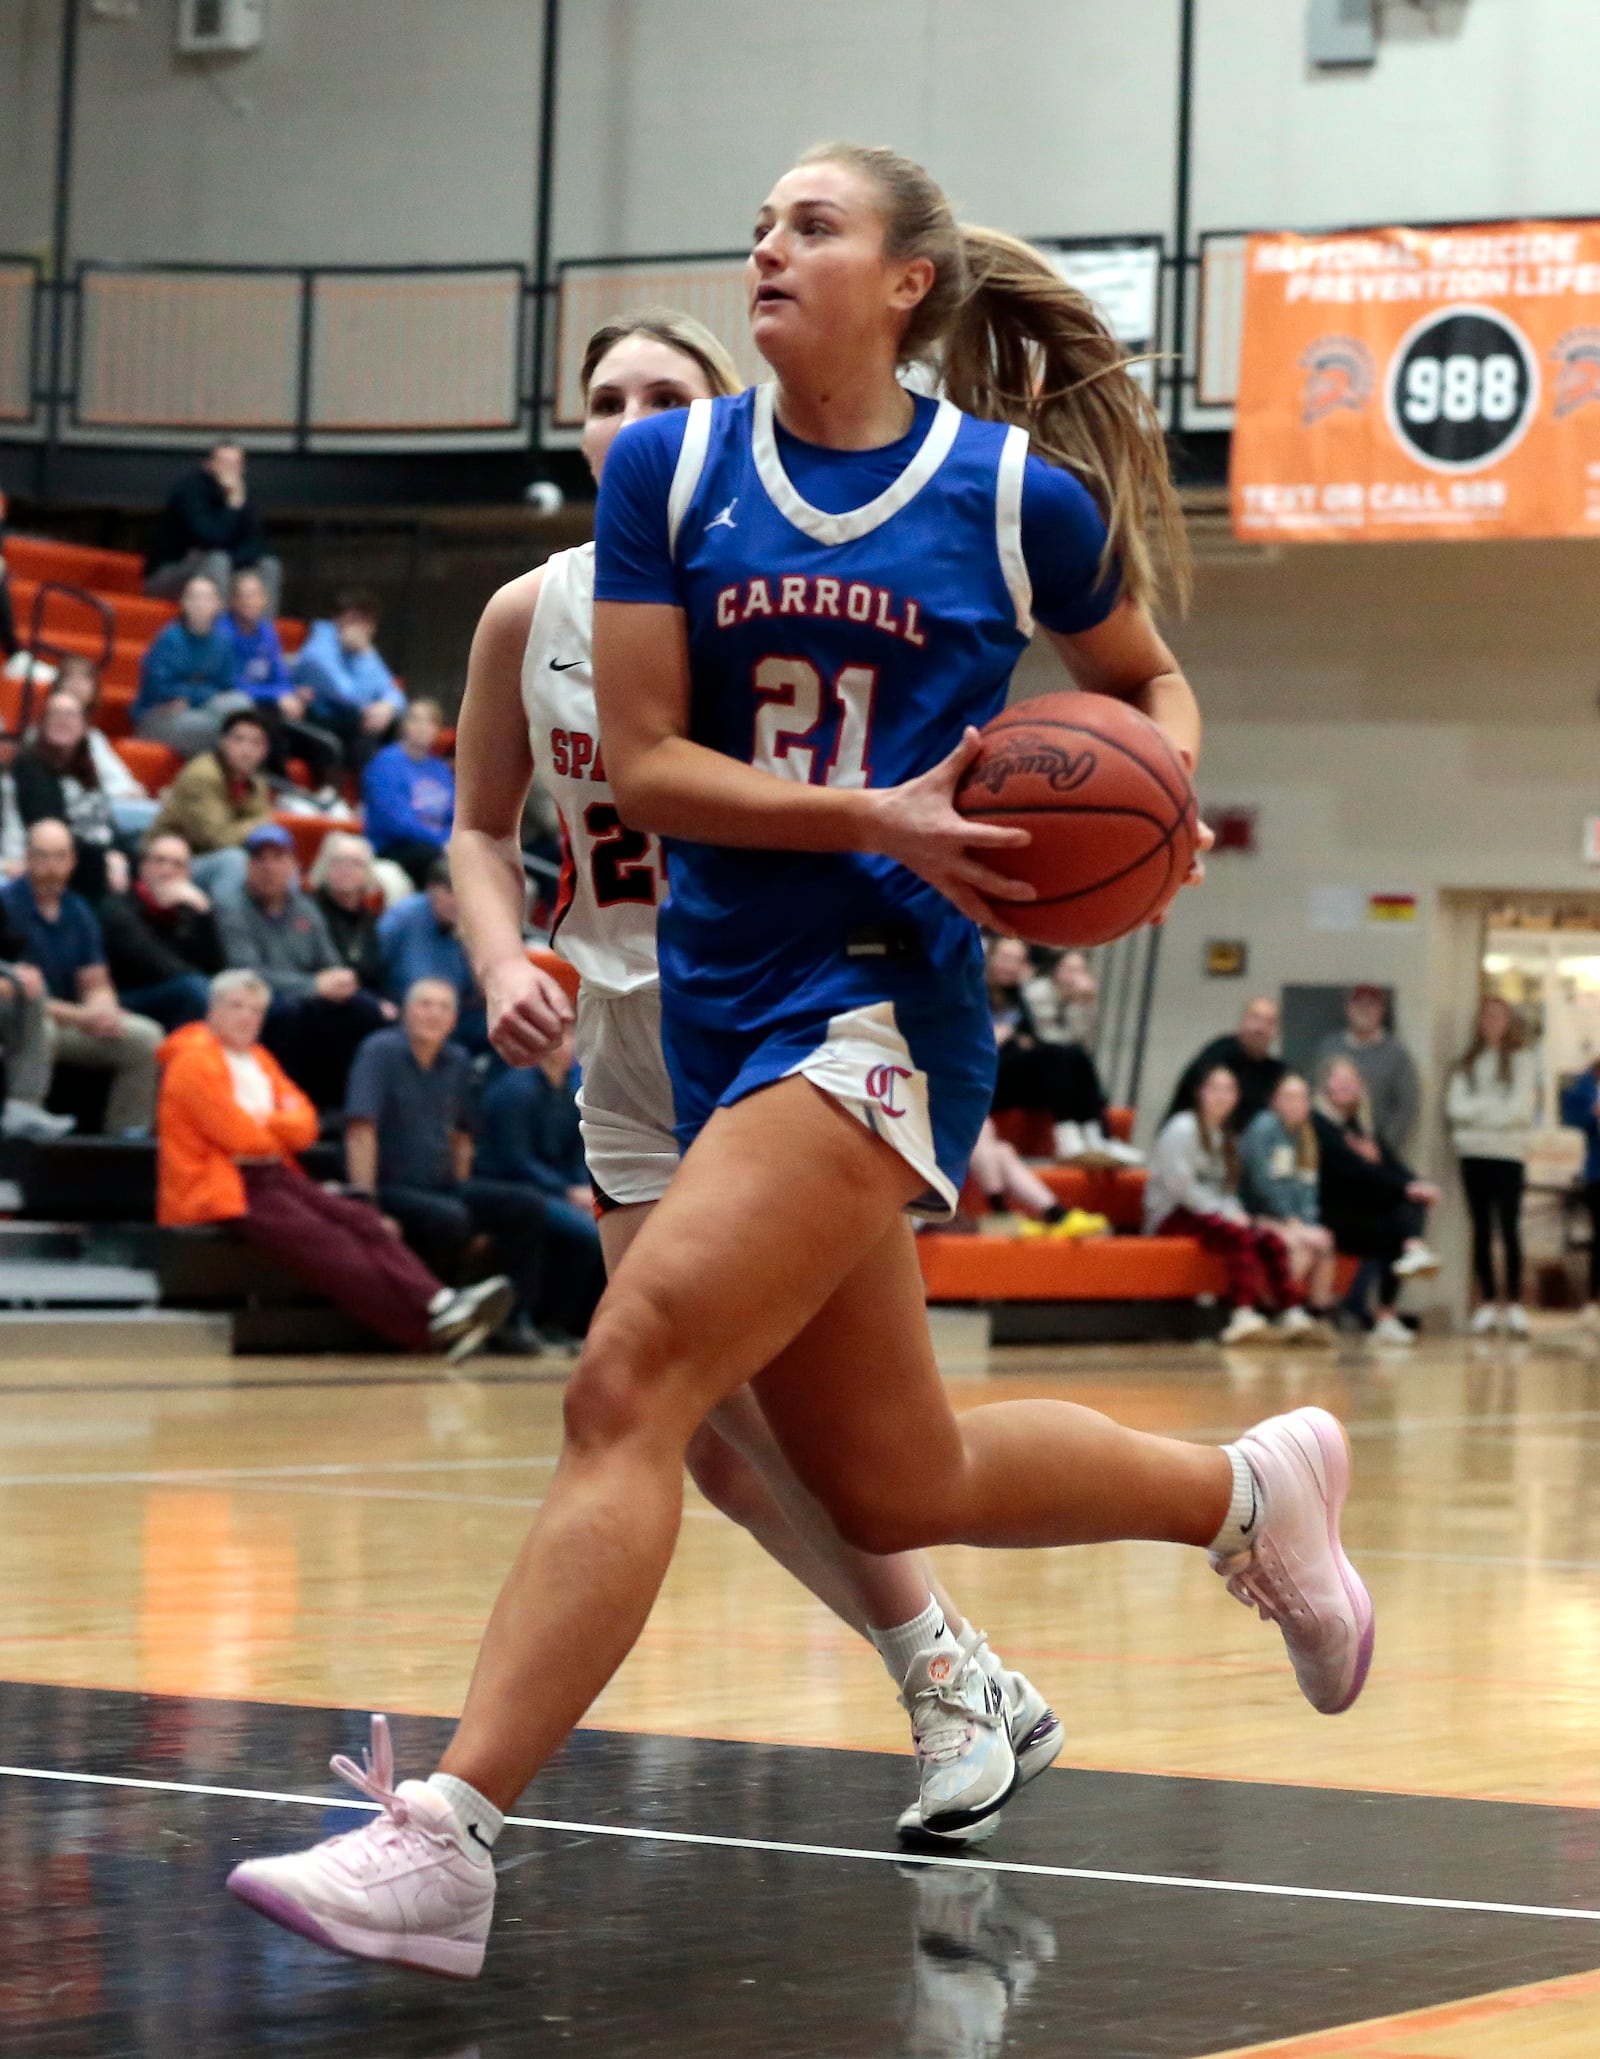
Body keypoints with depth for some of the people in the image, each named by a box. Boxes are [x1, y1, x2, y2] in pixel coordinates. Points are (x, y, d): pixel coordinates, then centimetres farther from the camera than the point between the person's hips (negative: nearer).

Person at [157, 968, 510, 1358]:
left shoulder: (259, 1059, 22)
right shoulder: (195, 1062, -5)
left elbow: (305, 1125, 11)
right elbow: (240, 1137, -15)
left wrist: (263, 1123, -10)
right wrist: (279, 1128, 5)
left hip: (275, 1176, 9)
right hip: (221, 1190, -9)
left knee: (361, 1220, -15)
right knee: (321, 1238, -27)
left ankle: (439, 1303, -36)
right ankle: (432, 1330, -39)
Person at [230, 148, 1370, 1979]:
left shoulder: (1021, 498, 0)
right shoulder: (668, 470, 4)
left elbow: (1145, 679, 19)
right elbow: (642, 763, -2)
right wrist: (878, 817, -14)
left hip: (882, 997, -5)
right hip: (719, 998, 5)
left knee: (632, 1382, -21)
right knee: (900, 1488, 15)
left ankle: (444, 1838, -23)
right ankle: (1248, 1491, 40)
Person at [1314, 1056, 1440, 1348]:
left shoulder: (1362, 1124, 19)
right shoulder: (1318, 1123, -5)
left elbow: (1390, 1163, 7)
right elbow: (1352, 1169, -18)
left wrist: (1417, 1185, -15)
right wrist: (1405, 1187, -26)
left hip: (1364, 1211, 7)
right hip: (1333, 1218, -7)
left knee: (1413, 1203, -19)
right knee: (1392, 1232, -28)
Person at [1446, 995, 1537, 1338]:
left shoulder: (1521, 1060, 2)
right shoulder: (1467, 1063, 13)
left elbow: (1522, 1109, -7)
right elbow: (1455, 1107, 2)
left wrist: (1479, 1109, -5)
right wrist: (1495, 1108, -10)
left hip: (1509, 1154, -3)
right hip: (1473, 1153, 3)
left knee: (1509, 1229, -7)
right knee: (1482, 1230, 6)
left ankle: (1514, 1302, -5)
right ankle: (1487, 1302, 10)